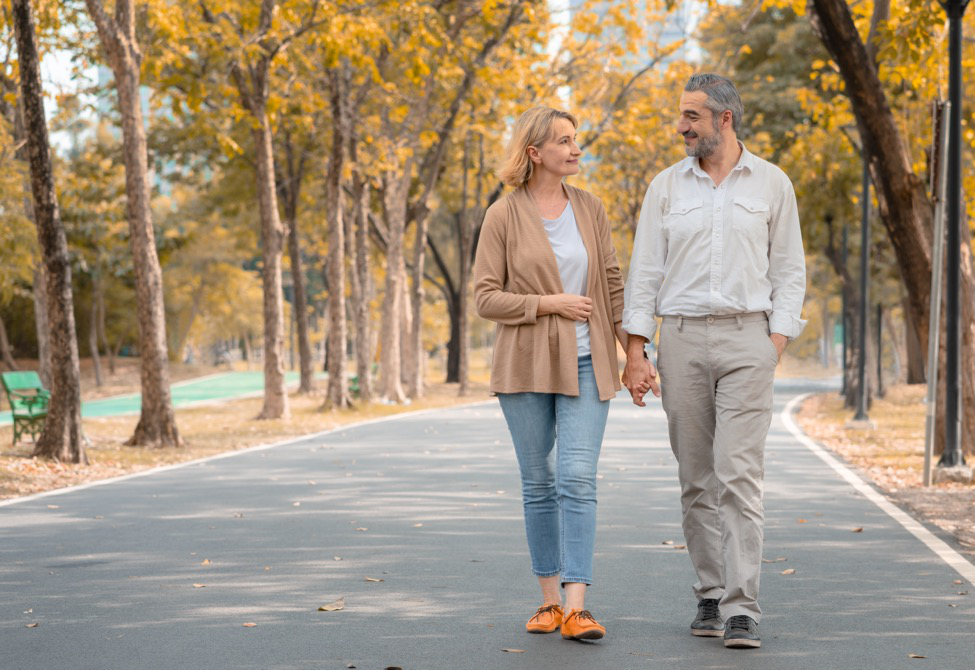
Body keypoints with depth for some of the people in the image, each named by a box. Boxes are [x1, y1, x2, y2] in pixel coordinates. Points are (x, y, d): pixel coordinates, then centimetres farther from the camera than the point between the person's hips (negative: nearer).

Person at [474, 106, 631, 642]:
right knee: (538, 483, 7)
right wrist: (547, 303, -14)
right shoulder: (503, 216, -3)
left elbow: (612, 285, 10)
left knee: (578, 478, -11)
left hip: (585, 365, 1)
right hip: (526, 365, -1)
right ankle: (549, 599, 18)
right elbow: (485, 297, -4)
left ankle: (576, 606, -14)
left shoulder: (590, 209, 7)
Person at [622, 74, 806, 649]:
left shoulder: (772, 184, 5)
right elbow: (644, 272, 6)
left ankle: (742, 609, -13)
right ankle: (710, 596, 16)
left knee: (740, 476, -12)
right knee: (696, 478, 6)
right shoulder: (667, 187, 8)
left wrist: (776, 343, -5)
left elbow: (789, 272, 7)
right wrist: (635, 353, -2)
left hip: (746, 340, -2)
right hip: (682, 341, 2)